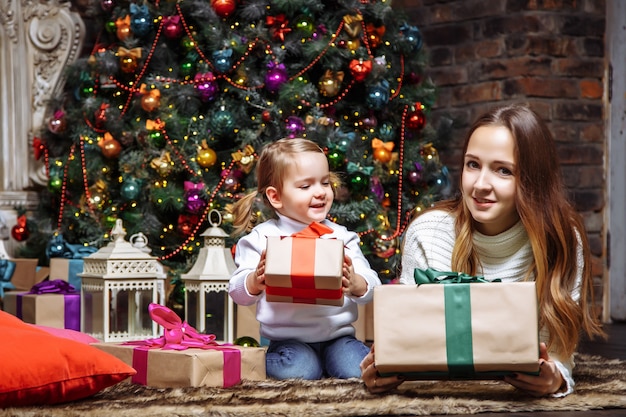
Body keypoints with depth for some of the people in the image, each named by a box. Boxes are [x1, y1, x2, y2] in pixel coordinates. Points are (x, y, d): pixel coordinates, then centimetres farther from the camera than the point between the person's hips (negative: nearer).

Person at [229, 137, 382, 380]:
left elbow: (371, 287, 2)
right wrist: (256, 281, -28)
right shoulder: (261, 238, 1)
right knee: (299, 371, -31)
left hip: (337, 335, 2)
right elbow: (238, 293, -5)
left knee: (358, 369, -25)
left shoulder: (341, 236, 7)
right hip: (288, 340, -2)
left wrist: (355, 284, -23)